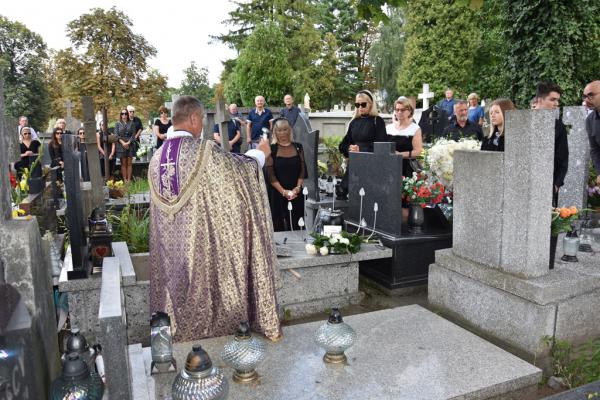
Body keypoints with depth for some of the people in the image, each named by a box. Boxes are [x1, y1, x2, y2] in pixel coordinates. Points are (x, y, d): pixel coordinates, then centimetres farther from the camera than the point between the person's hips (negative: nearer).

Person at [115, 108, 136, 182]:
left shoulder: (131, 123, 6)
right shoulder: (118, 123, 5)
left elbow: (133, 134, 1)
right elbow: (116, 135, 0)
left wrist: (128, 142, -11)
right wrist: (123, 143, -12)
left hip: (130, 145, 1)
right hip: (121, 145, -1)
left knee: (129, 163, 2)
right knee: (123, 164, 1)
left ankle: (129, 180, 5)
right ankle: (125, 180, 2)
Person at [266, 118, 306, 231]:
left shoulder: (298, 147, 6)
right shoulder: (272, 149, -2)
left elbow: (302, 170, 4)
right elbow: (270, 174, -6)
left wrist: (297, 188, -10)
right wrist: (283, 191, -15)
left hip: (296, 193, 2)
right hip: (278, 193, -2)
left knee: (296, 225, 5)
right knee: (279, 225, 1)